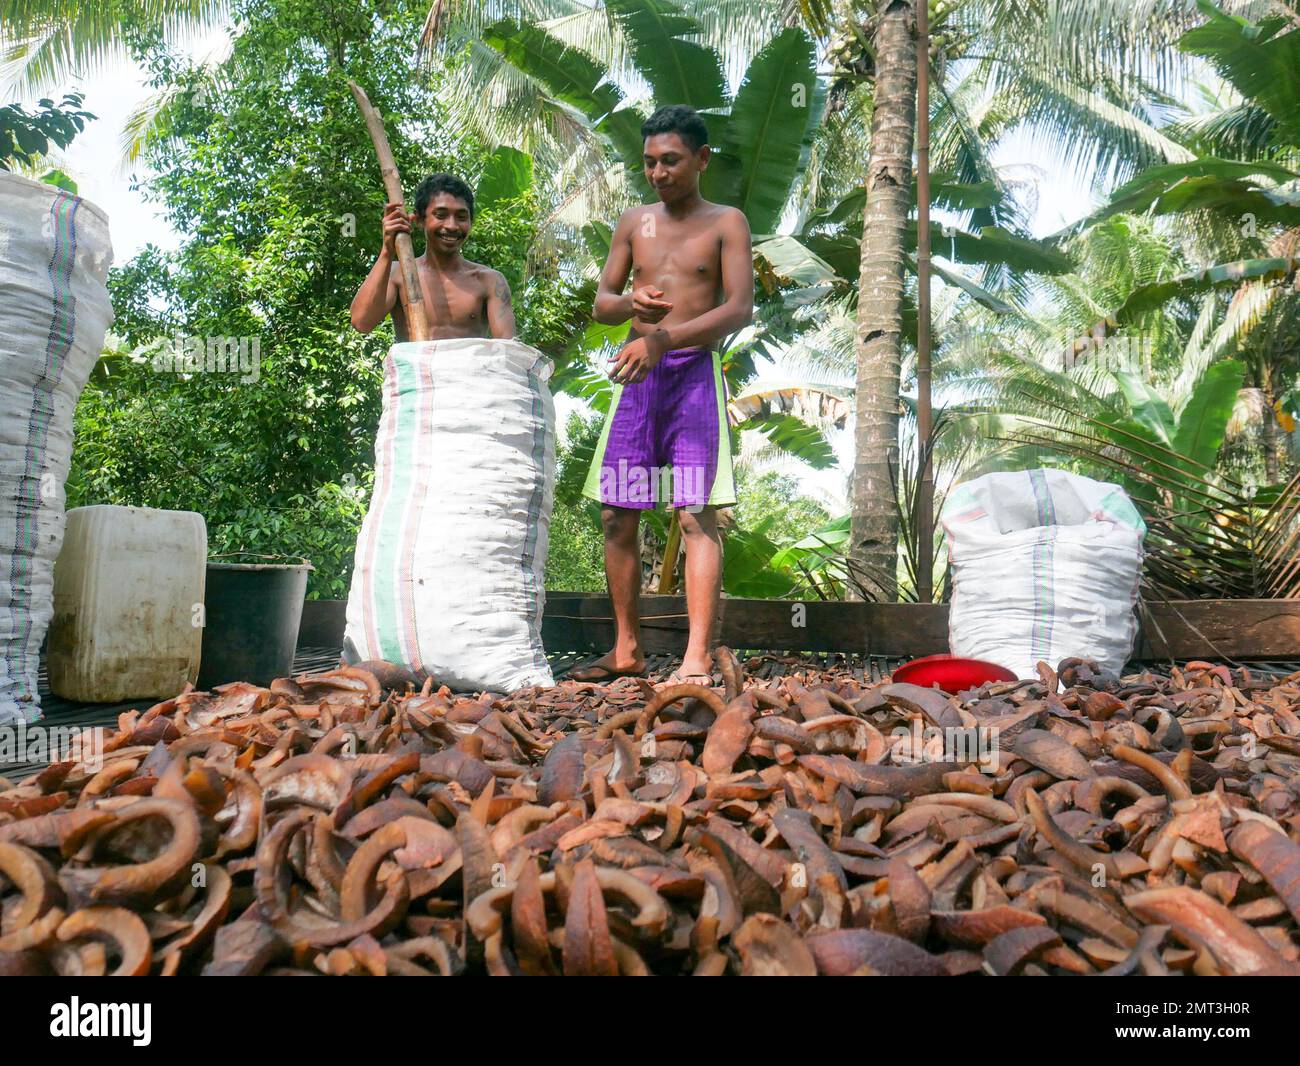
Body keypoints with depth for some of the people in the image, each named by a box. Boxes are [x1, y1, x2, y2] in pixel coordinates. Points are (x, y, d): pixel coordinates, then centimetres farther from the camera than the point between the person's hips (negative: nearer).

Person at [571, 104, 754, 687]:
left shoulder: (726, 223, 3)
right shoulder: (633, 222, 16)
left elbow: (740, 308, -10)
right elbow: (600, 302, 15)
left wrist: (664, 339, -22)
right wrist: (629, 302, -10)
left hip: (695, 373, -5)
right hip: (635, 377, 5)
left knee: (696, 515, -11)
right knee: (616, 516, 4)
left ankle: (697, 657, -12)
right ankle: (626, 650, 16)